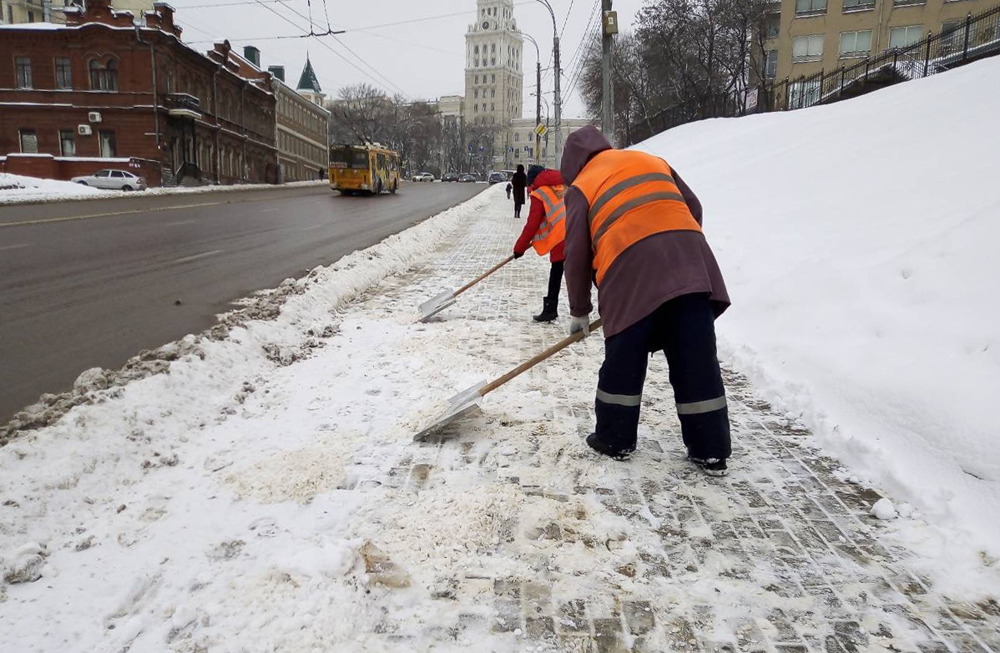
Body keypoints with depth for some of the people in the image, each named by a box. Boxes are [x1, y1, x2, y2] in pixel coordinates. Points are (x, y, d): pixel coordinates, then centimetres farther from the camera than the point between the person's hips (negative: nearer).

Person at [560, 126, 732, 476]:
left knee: (624, 361, 10)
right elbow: (694, 208, 24)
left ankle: (615, 439, 21)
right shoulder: (652, 161, 28)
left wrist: (580, 311, 20)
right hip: (689, 261, 4)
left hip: (631, 270, -3)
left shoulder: (582, 187, 16)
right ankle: (711, 450, 11)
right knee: (697, 360, 6)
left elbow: (577, 255, 12)